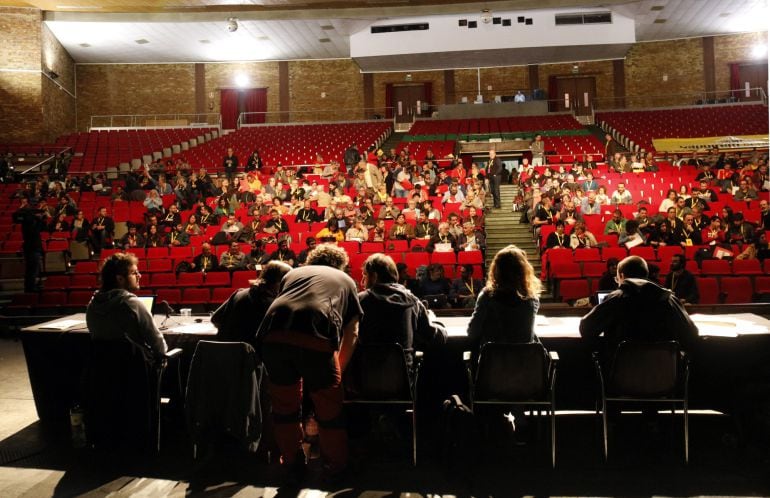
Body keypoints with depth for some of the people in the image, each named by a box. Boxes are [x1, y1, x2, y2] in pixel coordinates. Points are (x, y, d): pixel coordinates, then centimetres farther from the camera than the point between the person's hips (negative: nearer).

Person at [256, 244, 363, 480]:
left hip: (274, 334, 3)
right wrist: (339, 369, 42)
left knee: (284, 403, 23)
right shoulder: (346, 279, 30)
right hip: (316, 337, -2)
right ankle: (336, 466, 34)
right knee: (328, 407, 18)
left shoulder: (292, 273, 34)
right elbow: (351, 332, 28)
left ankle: (291, 461, 41)